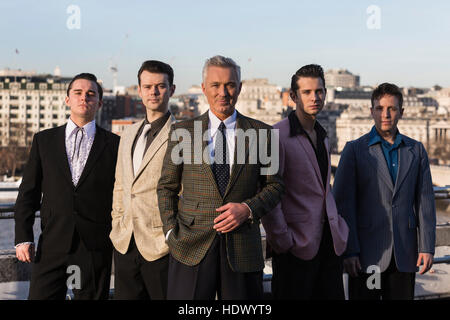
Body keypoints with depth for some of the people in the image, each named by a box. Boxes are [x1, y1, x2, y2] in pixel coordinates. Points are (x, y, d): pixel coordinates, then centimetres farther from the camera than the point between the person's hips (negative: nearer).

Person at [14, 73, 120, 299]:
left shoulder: (114, 144, 5)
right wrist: (23, 237, 0)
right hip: (52, 245, 1)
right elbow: (28, 193, 8)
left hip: (96, 247, -1)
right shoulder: (43, 140, 10)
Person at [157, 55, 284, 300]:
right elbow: (166, 187, 10)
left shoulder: (260, 133, 6)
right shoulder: (182, 132, 6)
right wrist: (171, 230, -2)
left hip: (243, 248, 0)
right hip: (192, 246, 0)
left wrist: (248, 209, -8)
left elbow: (274, 184, 10)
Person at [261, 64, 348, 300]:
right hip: (296, 245, -7)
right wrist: (282, 242, -15)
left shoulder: (321, 136, 16)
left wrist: (338, 225, 16)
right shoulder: (277, 135, -10)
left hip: (329, 242, 7)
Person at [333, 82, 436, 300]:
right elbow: (343, 202, -5)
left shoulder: (416, 150, 9)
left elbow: (425, 200, 7)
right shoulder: (354, 150, -1)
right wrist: (349, 251, -11)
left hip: (404, 254, 3)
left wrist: (427, 247, 0)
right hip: (366, 254, -3)